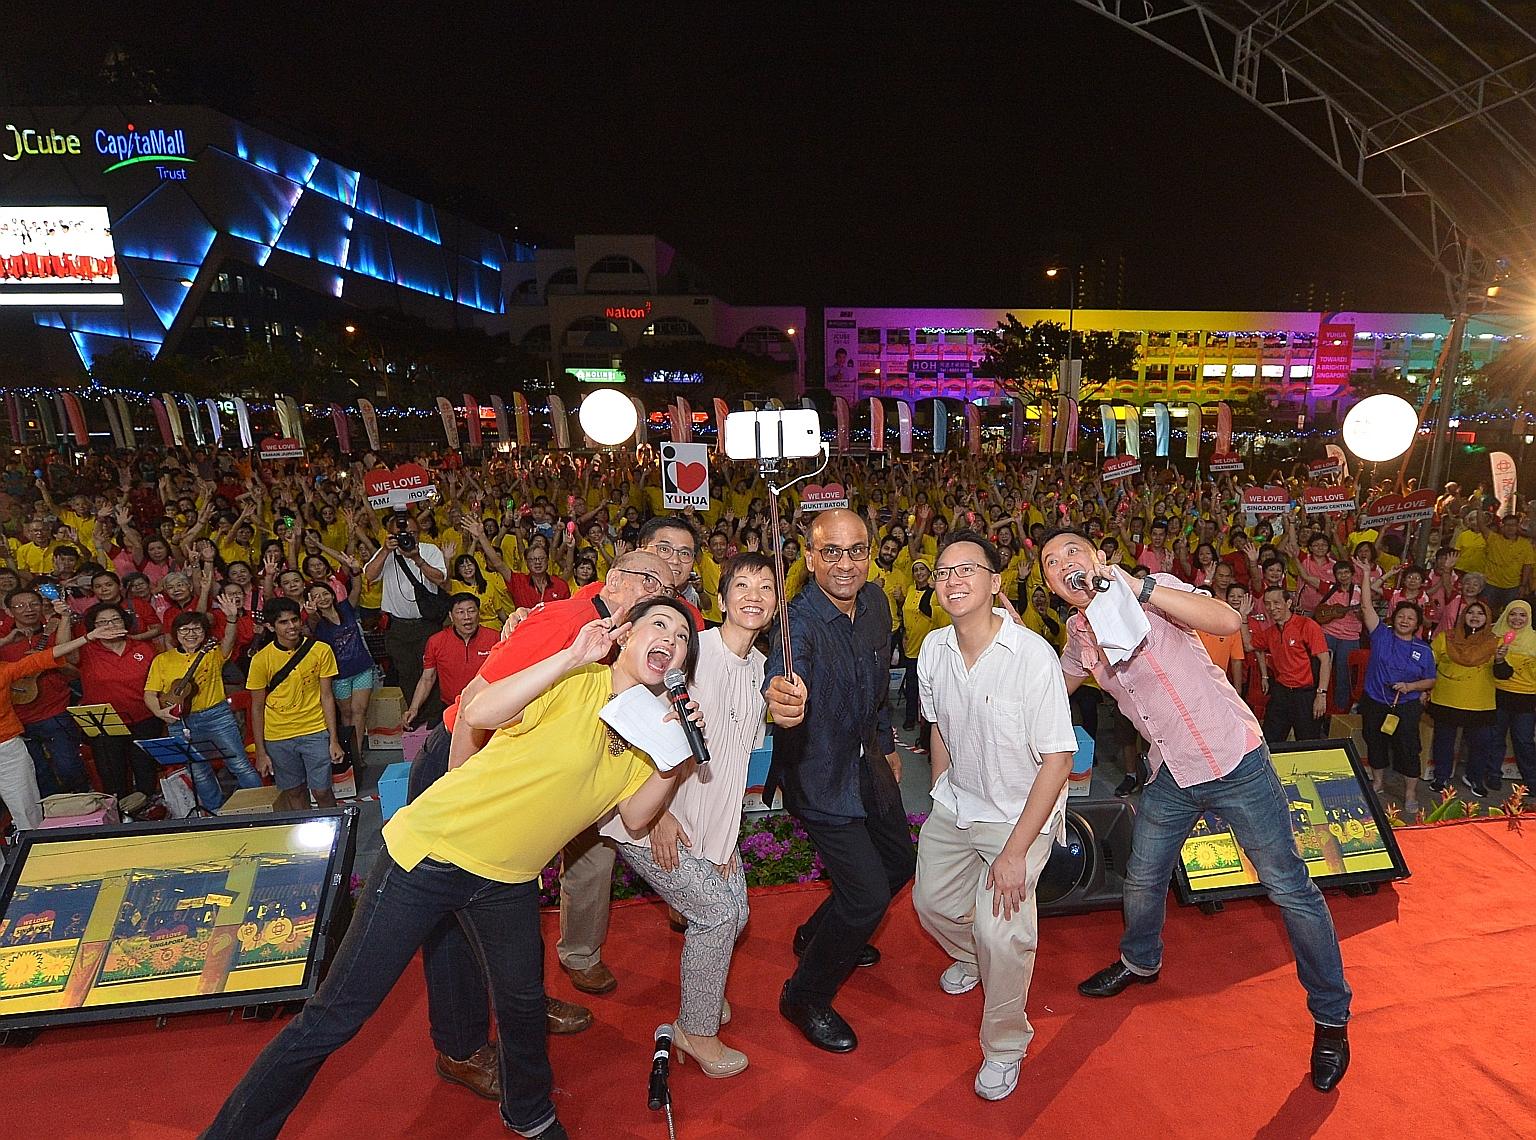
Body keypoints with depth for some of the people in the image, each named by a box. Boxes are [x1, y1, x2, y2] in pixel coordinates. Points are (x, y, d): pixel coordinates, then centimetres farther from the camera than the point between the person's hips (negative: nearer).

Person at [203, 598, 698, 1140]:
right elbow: (480, 713, -32)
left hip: (508, 879, 7)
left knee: (523, 1000, 22)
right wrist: (573, 655, -36)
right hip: (431, 851, -6)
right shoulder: (573, 682, -18)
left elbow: (634, 816, 0)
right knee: (335, 1017, -1)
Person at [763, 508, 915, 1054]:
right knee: (869, 893, -8)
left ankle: (818, 935, 45)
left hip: (868, 761, 8)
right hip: (821, 775, -8)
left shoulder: (875, 603, -6)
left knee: (900, 863, 21)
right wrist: (781, 699, -74)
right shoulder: (800, 624, -29)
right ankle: (805, 997, 18)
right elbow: (784, 674, -52)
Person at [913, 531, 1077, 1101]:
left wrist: (1015, 851, -24)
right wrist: (942, 794, 10)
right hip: (954, 803, 6)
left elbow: (1057, 760, -24)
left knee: (1000, 931, -18)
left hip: (1021, 812, -6)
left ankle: (1004, 1047, 12)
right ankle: (971, 959, 53)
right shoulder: (933, 648, -9)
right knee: (931, 901, 17)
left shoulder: (1032, 654, -27)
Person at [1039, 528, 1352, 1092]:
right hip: (1171, 774, 6)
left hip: (1233, 759, -6)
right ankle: (1140, 961, 46)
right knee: (1142, 879, 17)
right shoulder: (1080, 633, 2)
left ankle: (1331, 1016, 23)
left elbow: (1227, 621, -34)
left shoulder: (1149, 592, -17)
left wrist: (1134, 585, -41)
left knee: (1288, 887, 3)